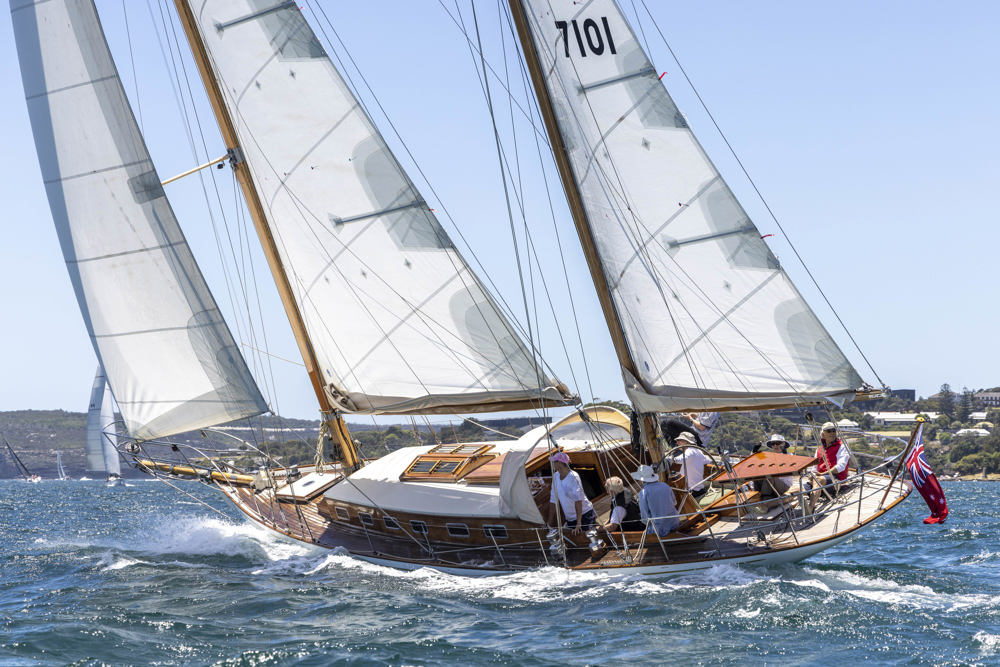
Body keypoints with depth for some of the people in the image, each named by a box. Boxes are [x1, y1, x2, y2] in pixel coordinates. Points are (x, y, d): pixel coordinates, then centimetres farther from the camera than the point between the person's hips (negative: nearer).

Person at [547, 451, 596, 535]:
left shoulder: (573, 477, -20)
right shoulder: (556, 476, 2)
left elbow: (578, 500, -28)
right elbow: (553, 500, 8)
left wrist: (578, 524, -34)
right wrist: (550, 522, 7)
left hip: (584, 516, -7)